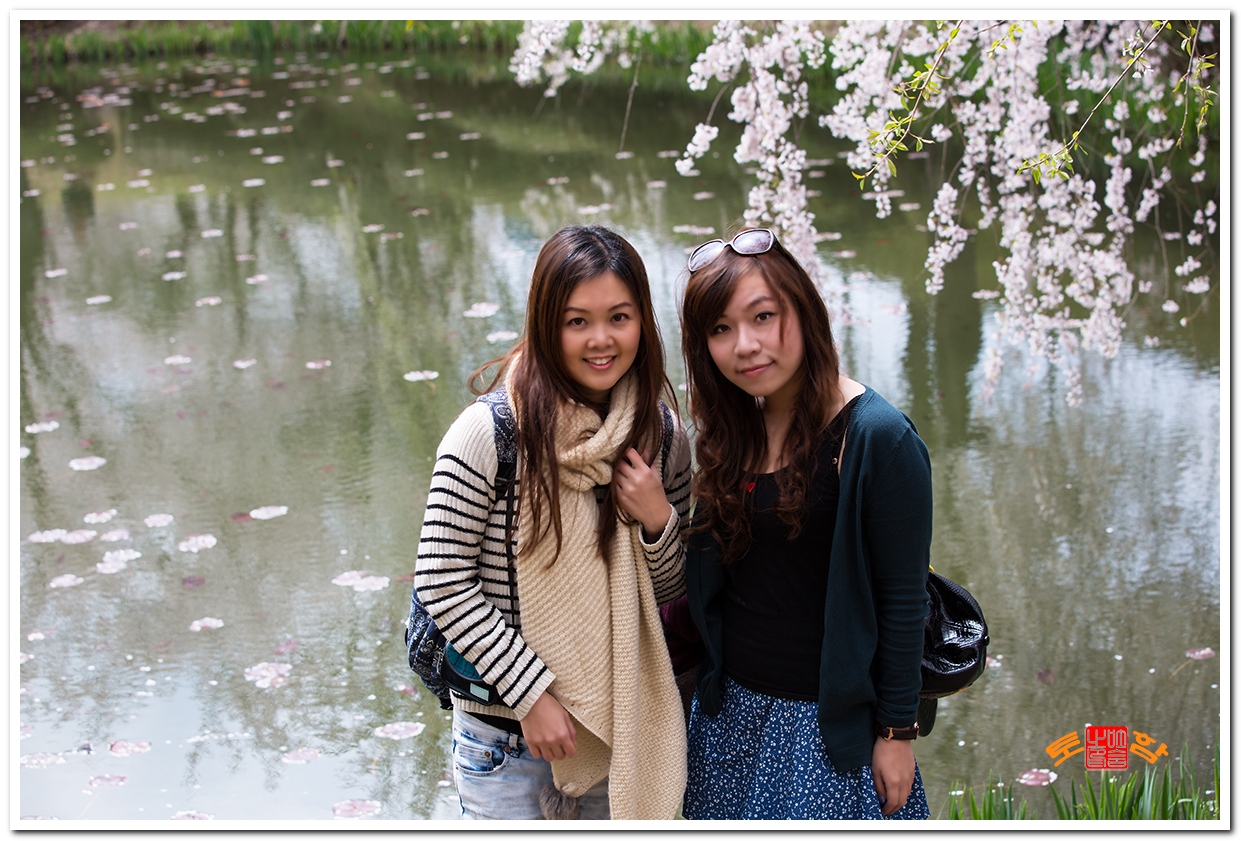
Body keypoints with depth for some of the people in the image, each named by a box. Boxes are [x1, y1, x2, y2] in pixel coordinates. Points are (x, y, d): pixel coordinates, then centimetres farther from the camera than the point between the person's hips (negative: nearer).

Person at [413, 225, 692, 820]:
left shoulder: (661, 433, -2)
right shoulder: (491, 430, -16)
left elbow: (671, 592, 7)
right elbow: (441, 582, -14)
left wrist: (659, 520, -14)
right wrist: (531, 693, -16)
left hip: (622, 720, 4)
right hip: (505, 721, -4)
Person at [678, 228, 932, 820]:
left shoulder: (878, 438, -18)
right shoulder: (730, 430, 2)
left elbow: (903, 602, -14)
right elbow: (711, 580, 10)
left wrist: (896, 732, -12)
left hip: (827, 721, -6)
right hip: (730, 709, 6)